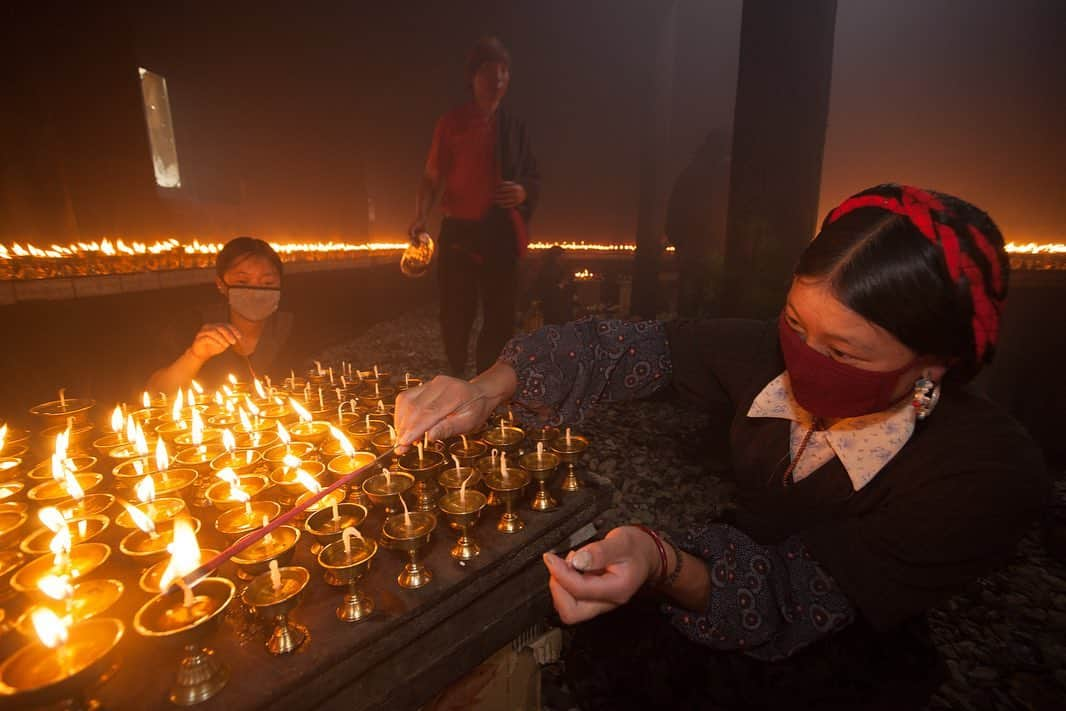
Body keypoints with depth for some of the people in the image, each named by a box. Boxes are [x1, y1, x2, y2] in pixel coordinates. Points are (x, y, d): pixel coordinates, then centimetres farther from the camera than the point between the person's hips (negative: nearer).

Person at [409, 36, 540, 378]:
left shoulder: (515, 127, 13)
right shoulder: (451, 123, 4)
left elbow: (534, 177, 17)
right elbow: (432, 177, 1)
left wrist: (524, 192, -7)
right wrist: (421, 217, -17)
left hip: (501, 234, 3)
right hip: (459, 232, -3)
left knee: (501, 318, 4)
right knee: (456, 315, -1)